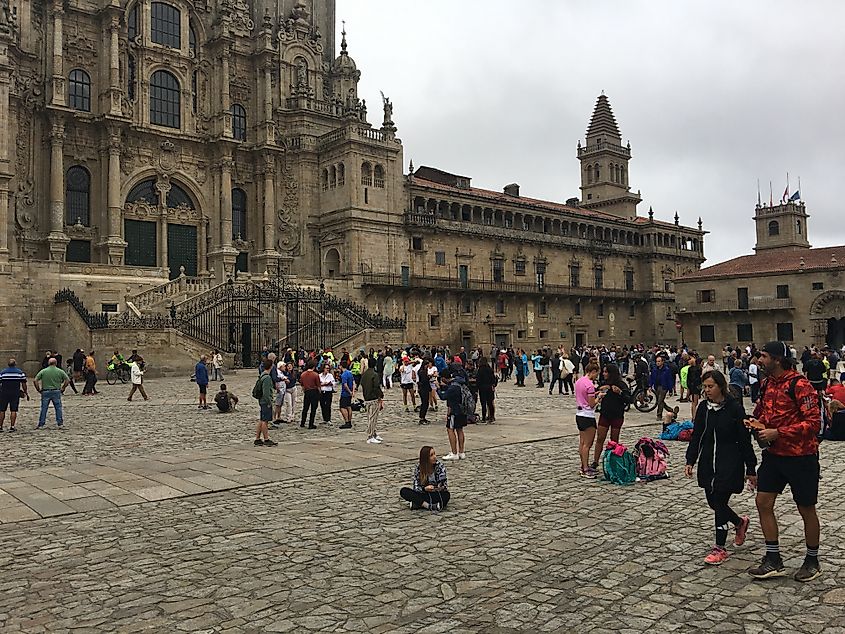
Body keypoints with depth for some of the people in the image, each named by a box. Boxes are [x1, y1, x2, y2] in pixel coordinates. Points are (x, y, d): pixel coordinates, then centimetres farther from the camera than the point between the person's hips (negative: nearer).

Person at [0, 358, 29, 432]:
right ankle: (12, 427, -1)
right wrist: (26, 393, 10)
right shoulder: (20, 372, 2)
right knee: (13, 411, 2)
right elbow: (24, 384, 1)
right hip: (15, 394, 0)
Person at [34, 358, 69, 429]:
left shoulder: (43, 371, 0)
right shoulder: (60, 371, 1)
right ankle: (60, 424, 5)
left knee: (43, 408, 6)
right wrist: (62, 388, 6)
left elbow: (35, 380, -4)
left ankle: (41, 425, 9)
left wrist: (39, 389, 4)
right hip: (56, 392, 0)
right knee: (58, 408, 5)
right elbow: (67, 380, -1)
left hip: (45, 392, 0)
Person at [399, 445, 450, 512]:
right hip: (423, 494, 1)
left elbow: (444, 485, -9)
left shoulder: (440, 466, -9)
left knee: (446, 495, -35)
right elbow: (416, 486, -9)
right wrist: (425, 489, -29)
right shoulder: (418, 467, -7)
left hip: (437, 494, -1)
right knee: (403, 491, -22)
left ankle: (418, 503, -34)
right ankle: (429, 505, -37)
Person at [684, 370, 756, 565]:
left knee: (720, 503, -6)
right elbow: (696, 435, 9)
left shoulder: (734, 407, -10)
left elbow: (745, 439, -7)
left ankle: (720, 548, 8)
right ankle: (740, 522, 42)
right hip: (708, 463, 6)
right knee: (713, 503, 12)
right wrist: (690, 461, 1)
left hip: (730, 463, -6)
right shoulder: (703, 407, 5)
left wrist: (750, 469, -6)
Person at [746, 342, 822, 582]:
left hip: (801, 456, -7)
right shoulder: (766, 384, 6)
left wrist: (777, 433, -24)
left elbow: (814, 422, -23)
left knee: (806, 509, 9)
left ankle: (812, 561, 29)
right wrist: (757, 423, -1)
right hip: (774, 454, 7)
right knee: (763, 502, 4)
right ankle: (773, 561, 15)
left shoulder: (799, 385, -19)